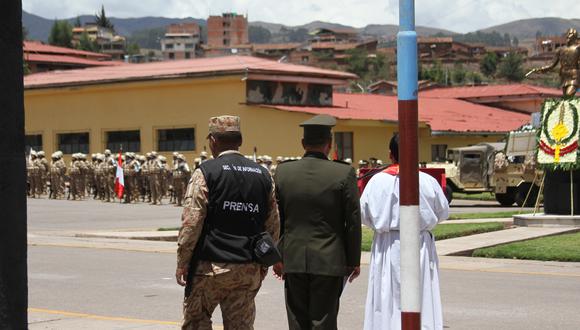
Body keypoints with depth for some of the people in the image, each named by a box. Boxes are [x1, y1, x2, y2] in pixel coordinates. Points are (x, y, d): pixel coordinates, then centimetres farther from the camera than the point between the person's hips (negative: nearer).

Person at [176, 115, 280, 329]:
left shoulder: (206, 173, -7)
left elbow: (191, 222, -10)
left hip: (211, 266, -4)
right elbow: (273, 226, 12)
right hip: (249, 270, 4)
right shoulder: (263, 175, 8)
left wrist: (182, 262, -3)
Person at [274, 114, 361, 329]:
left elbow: (276, 219, 4)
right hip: (329, 261, -2)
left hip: (293, 260, 3)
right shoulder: (344, 174, -8)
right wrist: (353, 260, 4)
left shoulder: (283, 172, 0)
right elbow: (353, 221, -5)